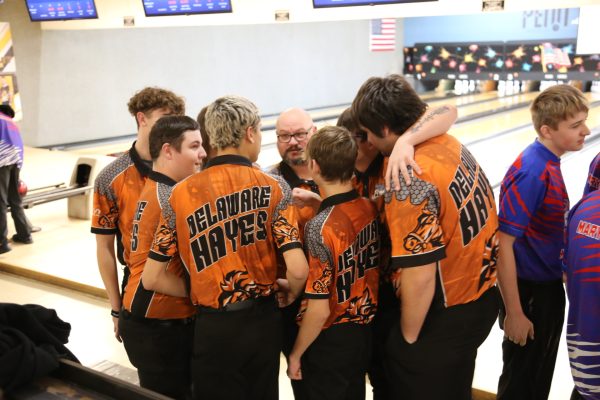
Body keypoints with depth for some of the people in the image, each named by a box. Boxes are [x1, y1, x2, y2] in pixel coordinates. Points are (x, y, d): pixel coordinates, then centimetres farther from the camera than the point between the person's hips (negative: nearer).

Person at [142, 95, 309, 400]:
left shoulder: (181, 193, -7)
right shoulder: (274, 188, -8)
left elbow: (152, 278, -6)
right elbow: (298, 270, -16)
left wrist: (197, 291, 9)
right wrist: (290, 292, 6)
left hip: (214, 328, -1)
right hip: (263, 321, 1)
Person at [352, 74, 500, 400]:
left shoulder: (409, 183, -28)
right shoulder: (448, 144, -3)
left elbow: (420, 276, -27)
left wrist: (410, 337, -13)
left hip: (447, 314, -8)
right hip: (483, 293, 8)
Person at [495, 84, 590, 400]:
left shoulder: (548, 163, 3)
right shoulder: (531, 173, -25)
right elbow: (503, 245, -26)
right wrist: (514, 312, -23)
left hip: (548, 286, 9)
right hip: (529, 292, -9)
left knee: (541, 374, 23)